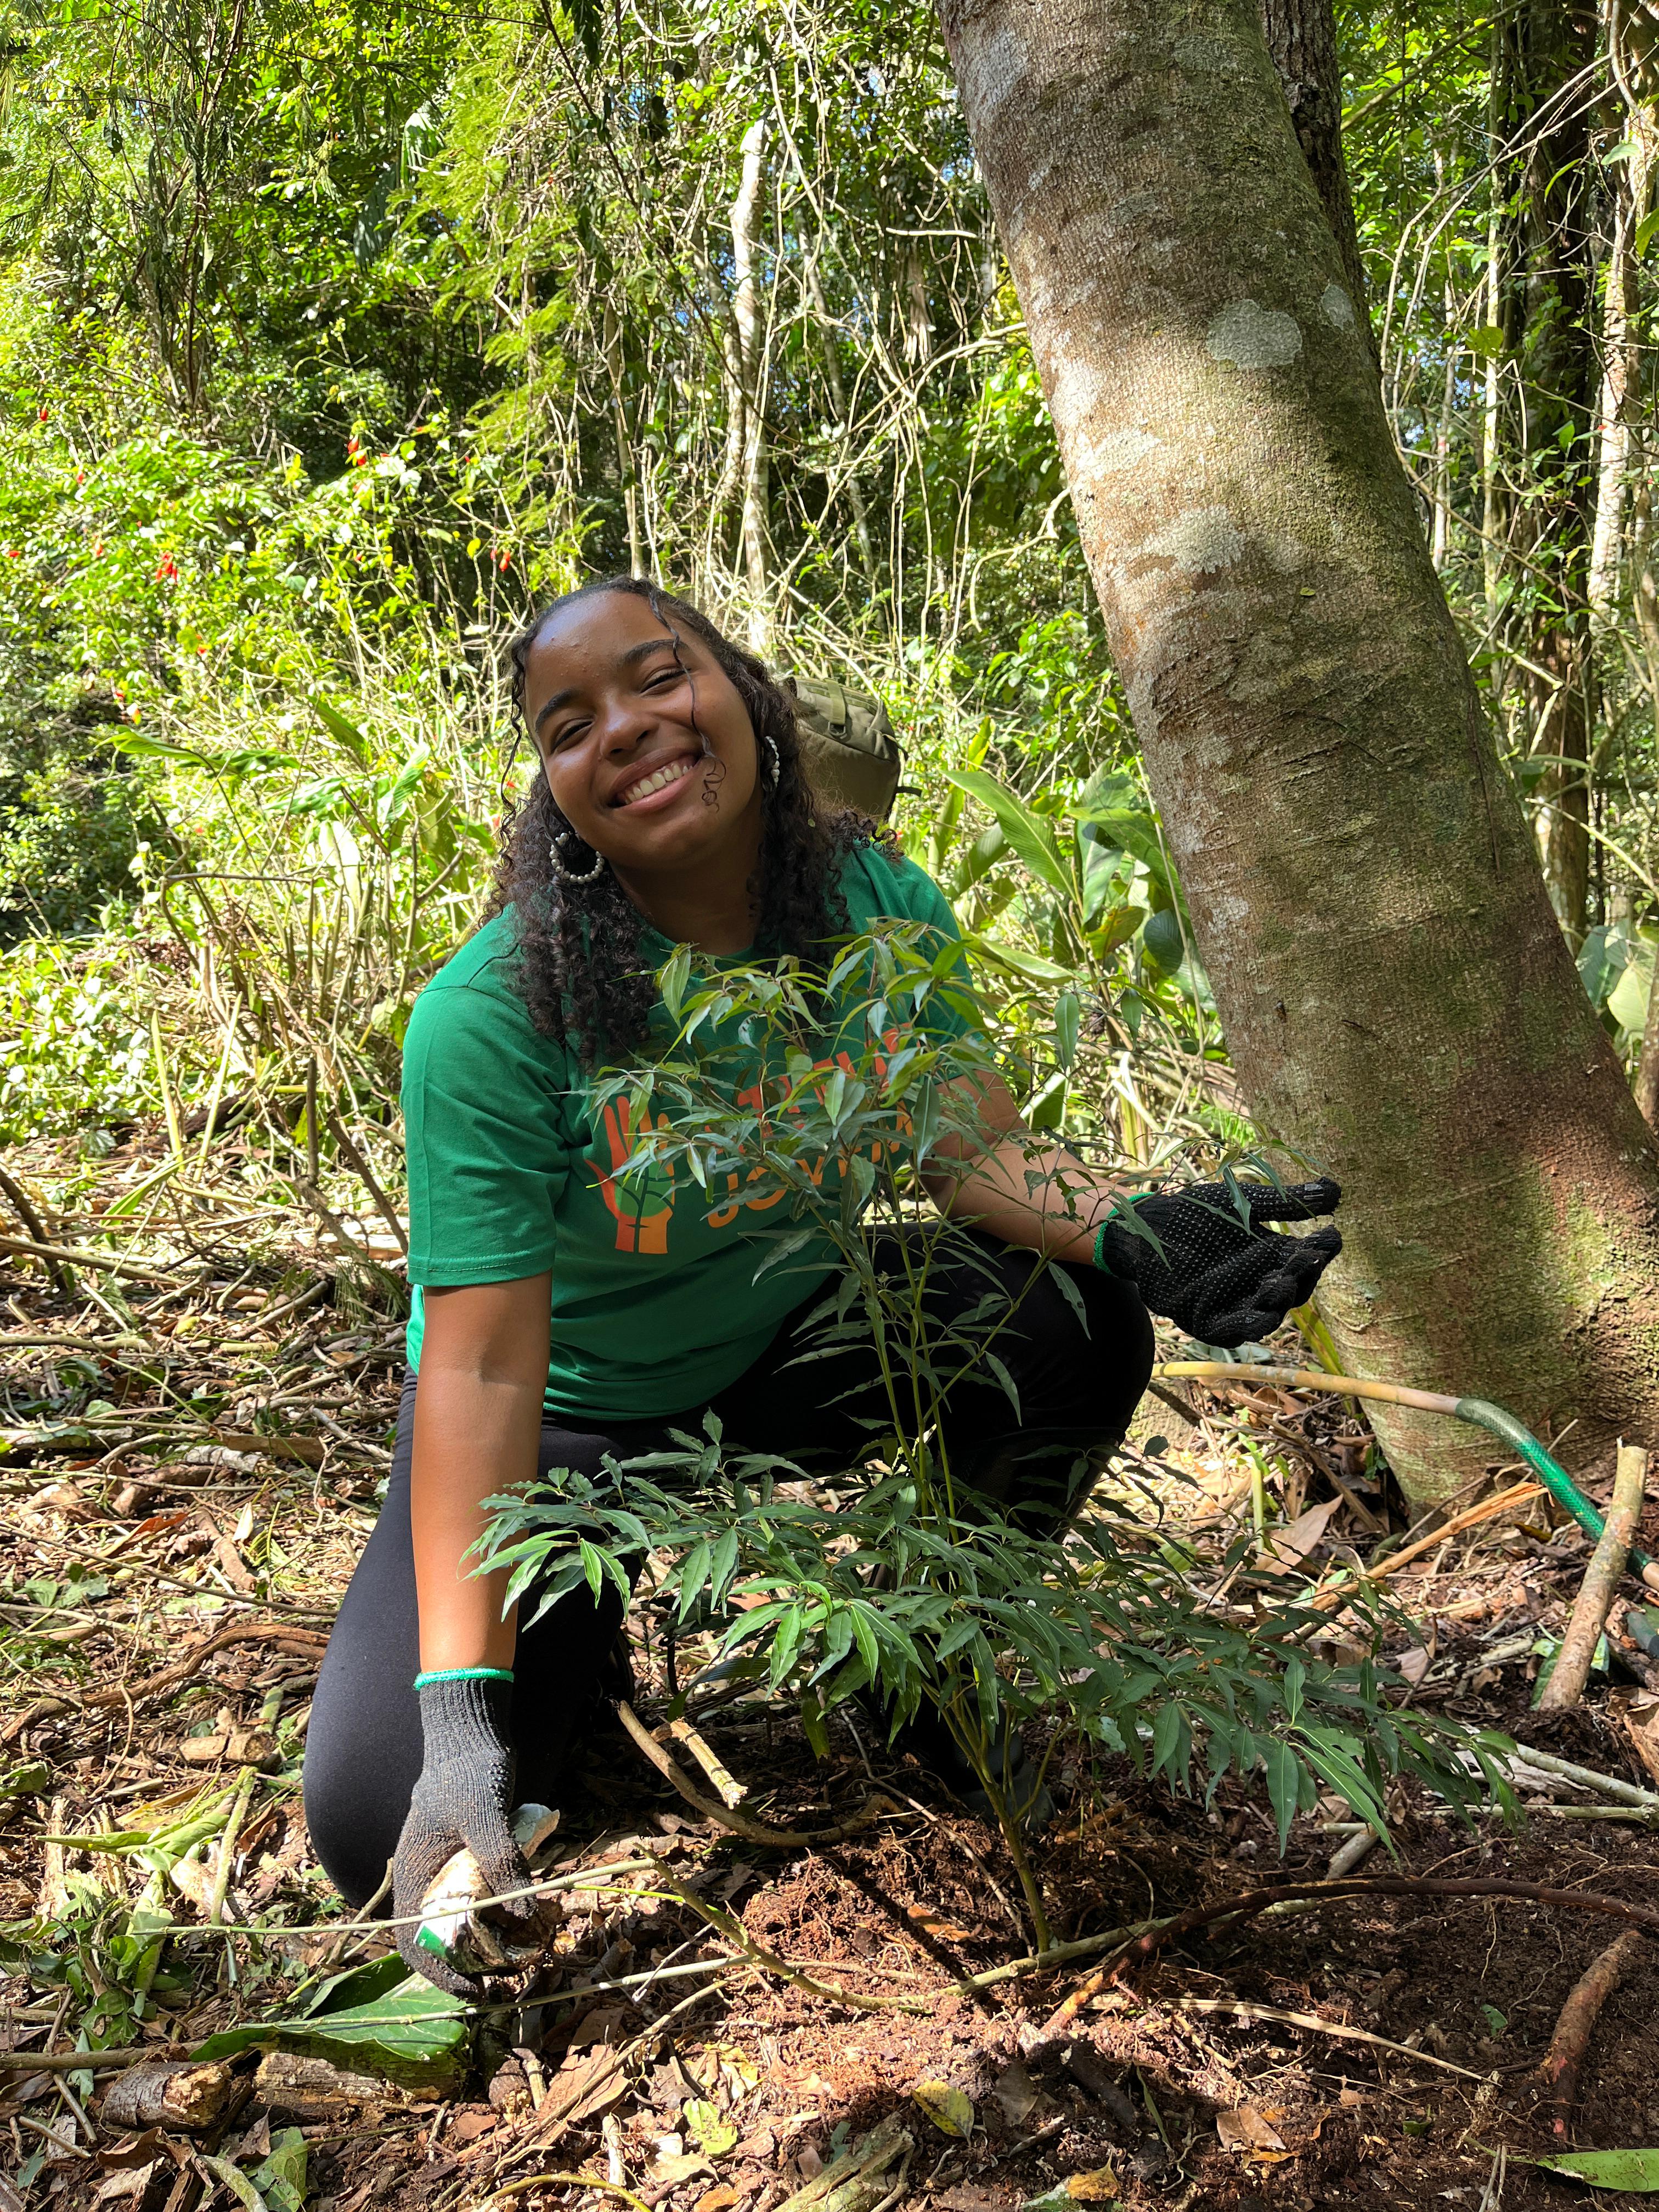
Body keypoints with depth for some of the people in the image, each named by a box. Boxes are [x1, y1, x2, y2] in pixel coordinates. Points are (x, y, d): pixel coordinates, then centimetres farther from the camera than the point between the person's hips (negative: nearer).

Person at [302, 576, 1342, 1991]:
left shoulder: (875, 904, -13)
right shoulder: (493, 1017, -28)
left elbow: (978, 1150, -13)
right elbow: (484, 1369, -30)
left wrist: (1126, 1228, -36)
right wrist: (460, 1710, -36)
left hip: (783, 1351, 4)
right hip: (570, 1414, -3)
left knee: (1074, 1317, -22)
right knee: (385, 1824, -20)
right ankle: (588, 1652, 15)